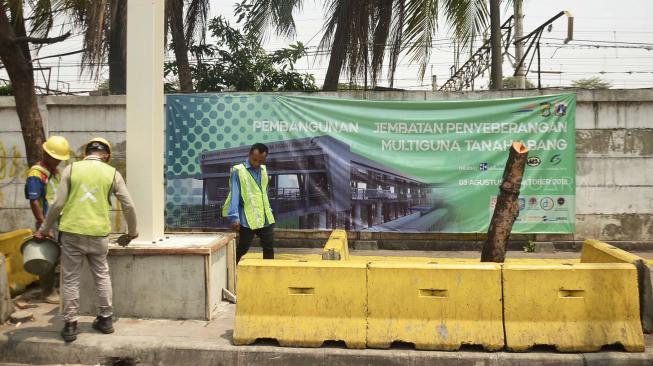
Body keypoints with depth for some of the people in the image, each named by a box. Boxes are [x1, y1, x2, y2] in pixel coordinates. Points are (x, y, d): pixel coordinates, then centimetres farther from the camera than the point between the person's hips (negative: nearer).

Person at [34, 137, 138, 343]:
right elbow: (128, 206, 2)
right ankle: (106, 319, 23)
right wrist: (132, 231, 17)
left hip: (72, 232, 0)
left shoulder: (71, 168, 2)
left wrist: (44, 230, 9)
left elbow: (58, 204, -2)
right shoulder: (112, 173, 3)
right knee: (102, 276, 16)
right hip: (98, 234, 1)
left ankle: (70, 325, 14)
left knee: (71, 279, 9)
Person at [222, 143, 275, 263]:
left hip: (265, 218, 6)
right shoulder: (238, 171, -8)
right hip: (248, 219, -6)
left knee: (269, 248, 11)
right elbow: (234, 194, -12)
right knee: (242, 248, 2)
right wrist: (234, 217, -17)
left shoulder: (263, 170, 12)